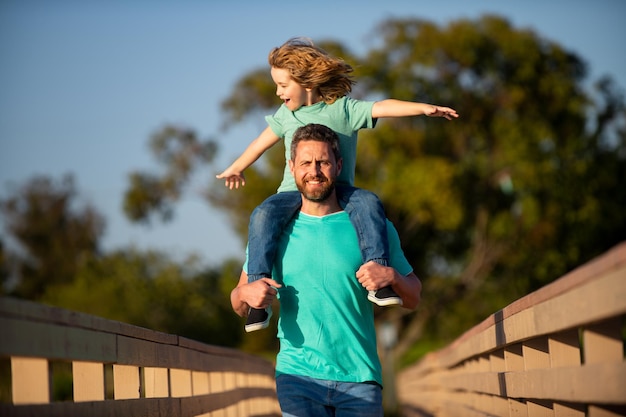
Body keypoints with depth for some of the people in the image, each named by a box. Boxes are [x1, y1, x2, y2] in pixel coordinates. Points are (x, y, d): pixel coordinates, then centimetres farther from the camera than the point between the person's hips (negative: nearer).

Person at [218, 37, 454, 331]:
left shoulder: (343, 109, 0)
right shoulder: (285, 115, 13)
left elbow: (381, 108, -11)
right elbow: (263, 142, 28)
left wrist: (423, 107, -23)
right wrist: (236, 168, 40)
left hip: (338, 189, -2)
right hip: (294, 192, 2)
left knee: (368, 202, -32)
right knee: (263, 215, -29)